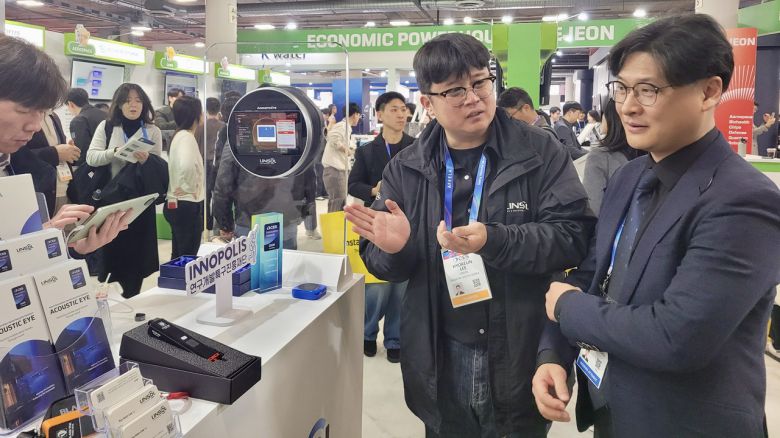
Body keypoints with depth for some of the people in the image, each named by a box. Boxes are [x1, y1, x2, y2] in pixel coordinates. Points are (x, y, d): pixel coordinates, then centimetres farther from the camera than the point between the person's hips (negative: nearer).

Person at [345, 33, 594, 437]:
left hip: (522, 357, -2)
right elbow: (382, 263, 4)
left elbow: (573, 235, -13)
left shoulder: (539, 153, -6)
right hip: (440, 360, 2)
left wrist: (493, 241, -27)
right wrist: (394, 248, -20)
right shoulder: (406, 169, 1)